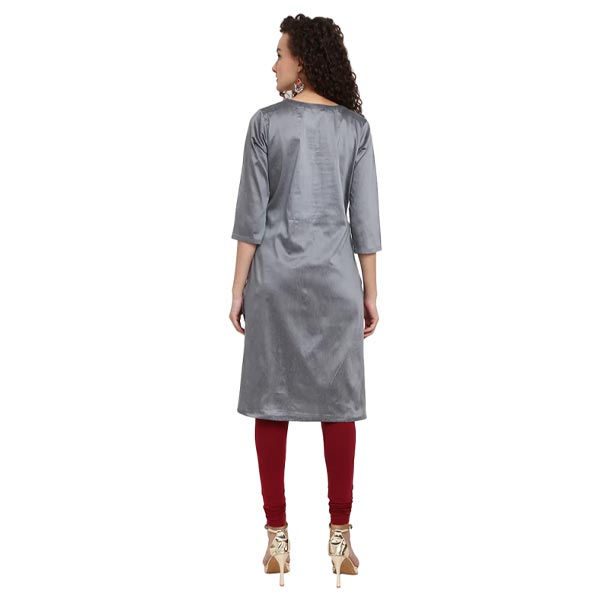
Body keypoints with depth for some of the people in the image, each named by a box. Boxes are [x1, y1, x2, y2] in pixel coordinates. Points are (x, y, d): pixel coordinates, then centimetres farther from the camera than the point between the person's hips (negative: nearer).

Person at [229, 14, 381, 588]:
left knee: (272, 400, 4)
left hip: (275, 273, -1)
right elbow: (364, 216, 0)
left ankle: (277, 537, 6)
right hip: (334, 276, 1)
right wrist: (370, 291, 6)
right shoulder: (354, 126, 1)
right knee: (337, 401, 4)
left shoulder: (266, 122, -4)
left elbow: (252, 213, -5)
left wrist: (239, 287, 1)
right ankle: (340, 536, 7)